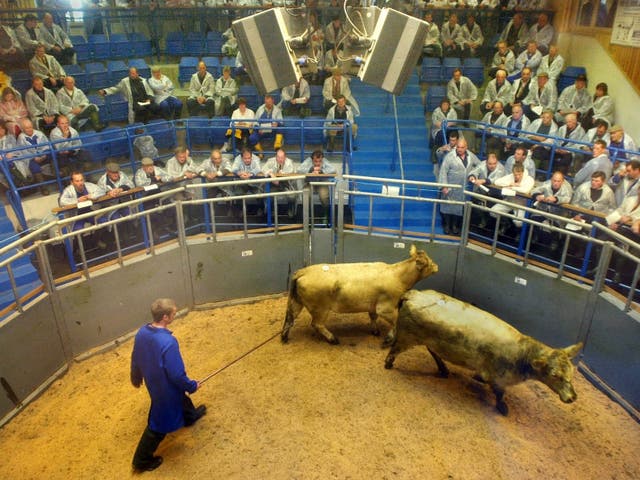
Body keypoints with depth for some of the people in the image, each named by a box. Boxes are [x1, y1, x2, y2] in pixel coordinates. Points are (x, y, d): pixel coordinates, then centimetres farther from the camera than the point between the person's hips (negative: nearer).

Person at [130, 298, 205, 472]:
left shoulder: (142, 333, -15)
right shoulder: (168, 342, -39)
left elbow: (135, 360, 2)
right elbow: (177, 375, -30)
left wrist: (136, 378, 21)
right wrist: (192, 386, -11)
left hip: (152, 382, 8)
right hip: (165, 388, -8)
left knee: (180, 397, 34)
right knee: (159, 423, 15)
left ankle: (190, 416, 63)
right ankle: (142, 460, 33)